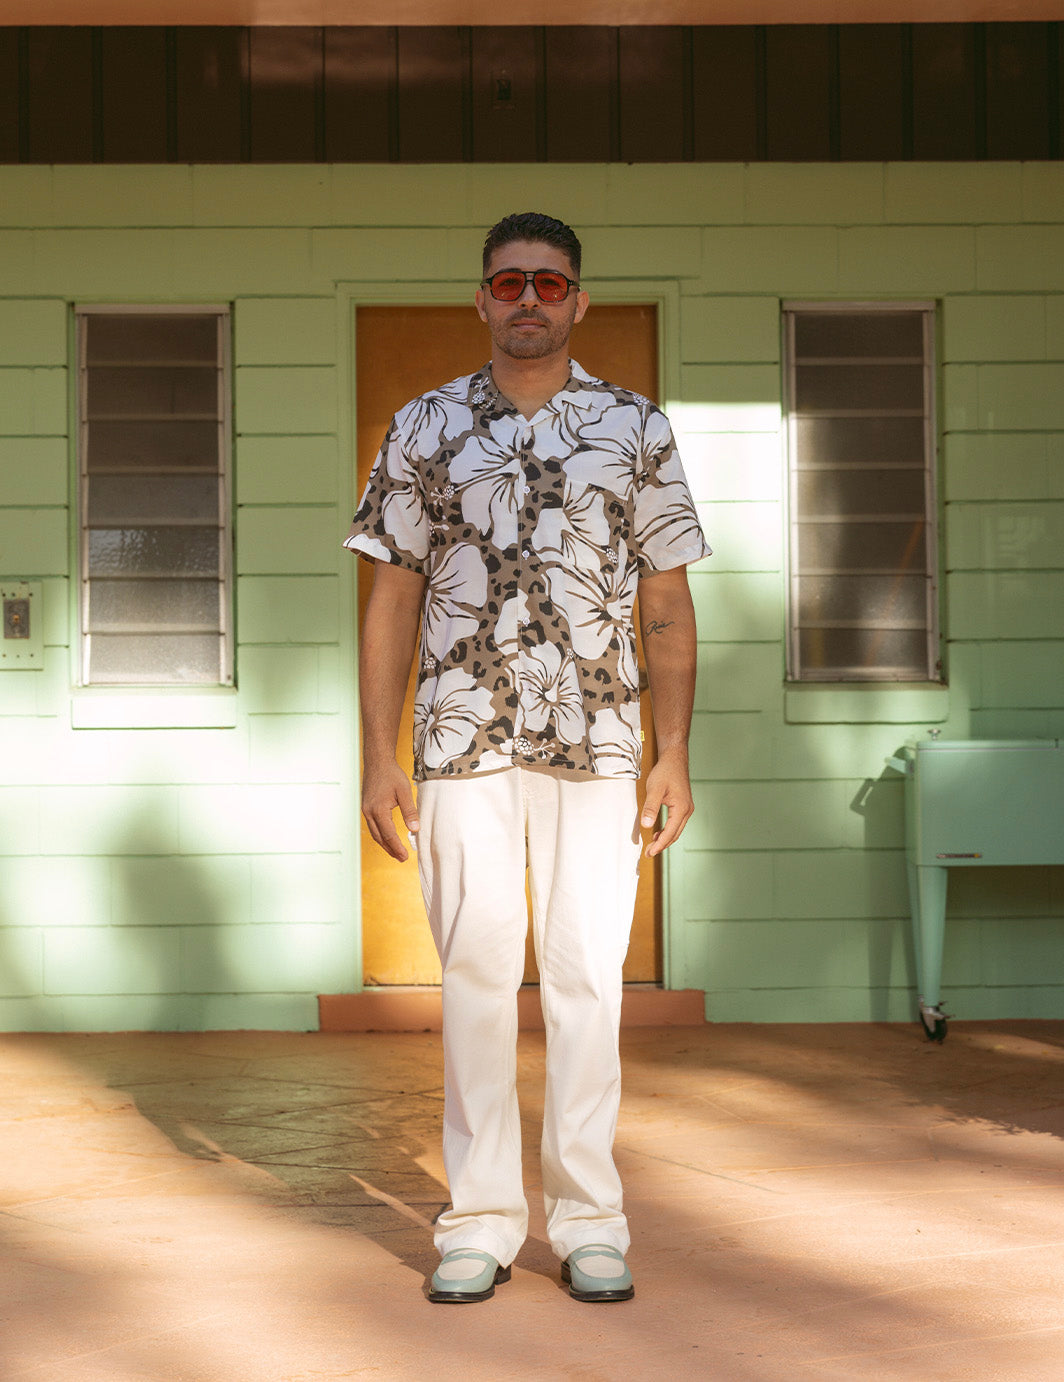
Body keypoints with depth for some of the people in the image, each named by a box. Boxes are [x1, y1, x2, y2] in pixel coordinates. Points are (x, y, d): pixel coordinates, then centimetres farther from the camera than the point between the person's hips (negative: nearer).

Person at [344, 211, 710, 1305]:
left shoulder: (636, 430, 9)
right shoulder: (426, 429, 9)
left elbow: (667, 609, 8)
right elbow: (390, 604, 8)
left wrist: (674, 756, 0)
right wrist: (378, 758, 1)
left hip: (596, 742, 0)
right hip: (463, 741, 0)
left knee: (587, 975, 0)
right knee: (476, 970, 0)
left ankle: (588, 1222, 9)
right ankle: (480, 1219, 9)